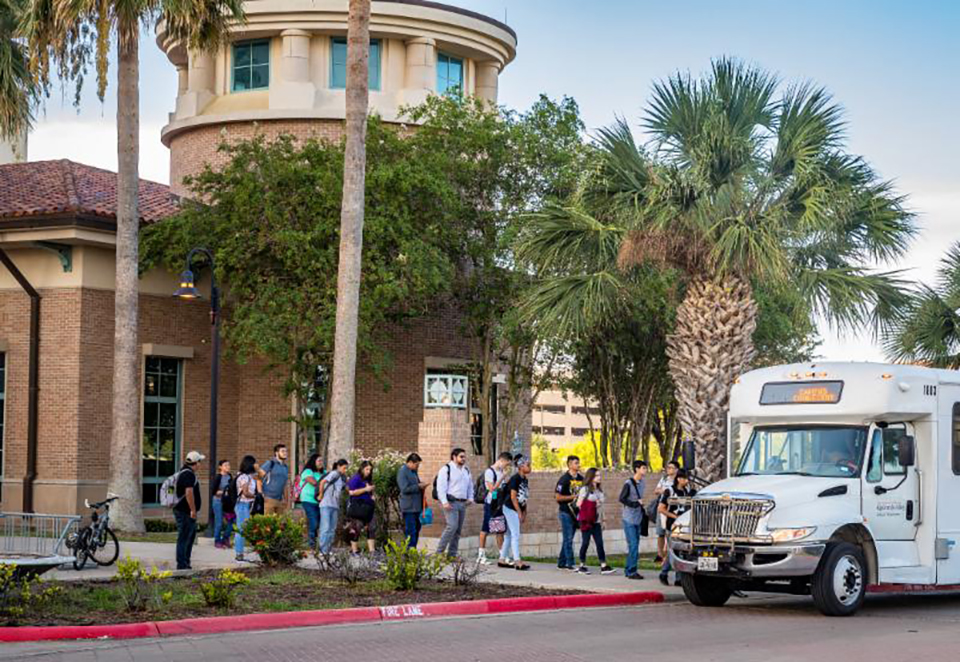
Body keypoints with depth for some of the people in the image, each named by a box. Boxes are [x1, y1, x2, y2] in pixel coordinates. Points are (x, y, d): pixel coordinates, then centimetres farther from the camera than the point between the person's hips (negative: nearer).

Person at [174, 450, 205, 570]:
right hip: (185, 512, -11)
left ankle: (185, 563, 24)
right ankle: (182, 565, -5)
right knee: (184, 538, -7)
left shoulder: (184, 472, 16)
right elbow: (189, 492, -27)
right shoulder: (189, 474, -18)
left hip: (183, 511, 11)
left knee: (191, 535, 18)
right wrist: (193, 510, -25)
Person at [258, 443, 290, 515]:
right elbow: (259, 477, -8)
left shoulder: (285, 467, 16)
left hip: (280, 500, 7)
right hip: (268, 498, -7)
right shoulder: (270, 463, -4)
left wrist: (285, 499, 17)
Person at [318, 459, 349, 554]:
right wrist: (321, 495, -11)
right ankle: (322, 550, -9)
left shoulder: (342, 477, 14)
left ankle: (328, 551, 13)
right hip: (326, 505, -8)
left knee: (332, 530, 8)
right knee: (326, 528, -10)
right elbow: (322, 482, -19)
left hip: (335, 506, 8)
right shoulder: (334, 473, -10)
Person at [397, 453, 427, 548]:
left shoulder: (414, 471, 17)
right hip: (409, 508, -9)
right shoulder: (402, 471, -11)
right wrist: (418, 486, -15)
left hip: (417, 507, 9)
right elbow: (405, 489, -20)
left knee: (416, 529, 12)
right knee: (411, 531, -8)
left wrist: (421, 486, 12)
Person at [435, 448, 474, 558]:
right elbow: (440, 487, -10)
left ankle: (452, 554, 11)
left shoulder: (466, 471, 19)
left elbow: (470, 486, 29)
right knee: (452, 526, -19)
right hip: (451, 502, -7)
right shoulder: (446, 469, -4)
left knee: (458, 530, 6)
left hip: (463, 503, 7)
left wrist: (470, 498, 12)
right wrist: (444, 502, -18)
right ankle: (439, 551, -13)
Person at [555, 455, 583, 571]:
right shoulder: (564, 479, -9)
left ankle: (561, 563, 18)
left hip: (576, 512, 7)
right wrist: (573, 497, -16)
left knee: (568, 539, 11)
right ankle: (570, 564, -4)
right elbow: (558, 497, -11)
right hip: (566, 512, -7)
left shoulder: (581, 478, 10)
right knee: (568, 539, -5)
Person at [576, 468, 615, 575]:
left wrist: (602, 520, 17)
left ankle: (604, 566, -5)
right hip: (586, 521, -6)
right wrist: (586, 514, -9)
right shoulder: (585, 489, -4)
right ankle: (582, 566, 9)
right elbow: (579, 504, -6)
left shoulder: (599, 490, 15)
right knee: (585, 542, -1)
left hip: (596, 521, 6)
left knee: (600, 543, -1)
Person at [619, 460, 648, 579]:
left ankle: (628, 570, 15)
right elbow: (622, 499, -13)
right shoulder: (628, 483, -11)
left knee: (635, 545, 9)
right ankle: (631, 571, -8)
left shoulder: (641, 483, 11)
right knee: (633, 545, -10)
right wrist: (636, 503, -16)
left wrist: (643, 513, 13)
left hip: (638, 519, 7)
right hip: (629, 519, -7)